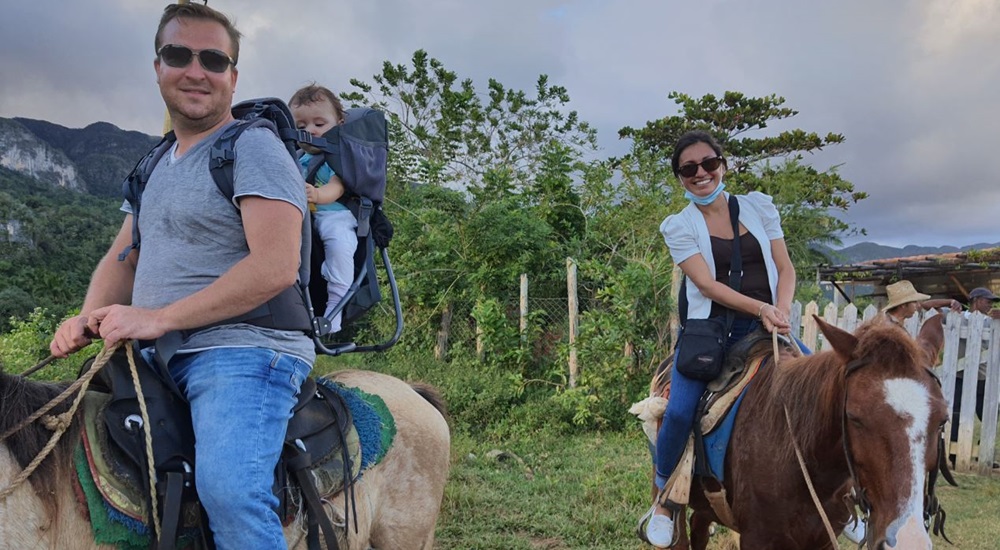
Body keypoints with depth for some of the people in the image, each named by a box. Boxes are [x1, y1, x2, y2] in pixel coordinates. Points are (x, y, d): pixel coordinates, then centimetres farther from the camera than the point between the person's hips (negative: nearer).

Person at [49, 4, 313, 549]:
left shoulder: (253, 147, -6)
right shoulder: (157, 166, 21)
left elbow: (276, 267, -18)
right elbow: (122, 259, 25)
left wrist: (159, 318, -17)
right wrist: (89, 317, 3)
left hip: (242, 348, -9)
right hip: (157, 360, 9)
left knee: (228, 491, -29)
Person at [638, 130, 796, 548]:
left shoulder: (759, 205, 10)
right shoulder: (678, 226, 2)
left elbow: (786, 269, 7)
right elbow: (708, 284, -9)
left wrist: (781, 309, -13)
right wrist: (760, 307, -23)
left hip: (768, 323, 3)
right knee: (679, 411, -21)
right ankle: (663, 500, 4)